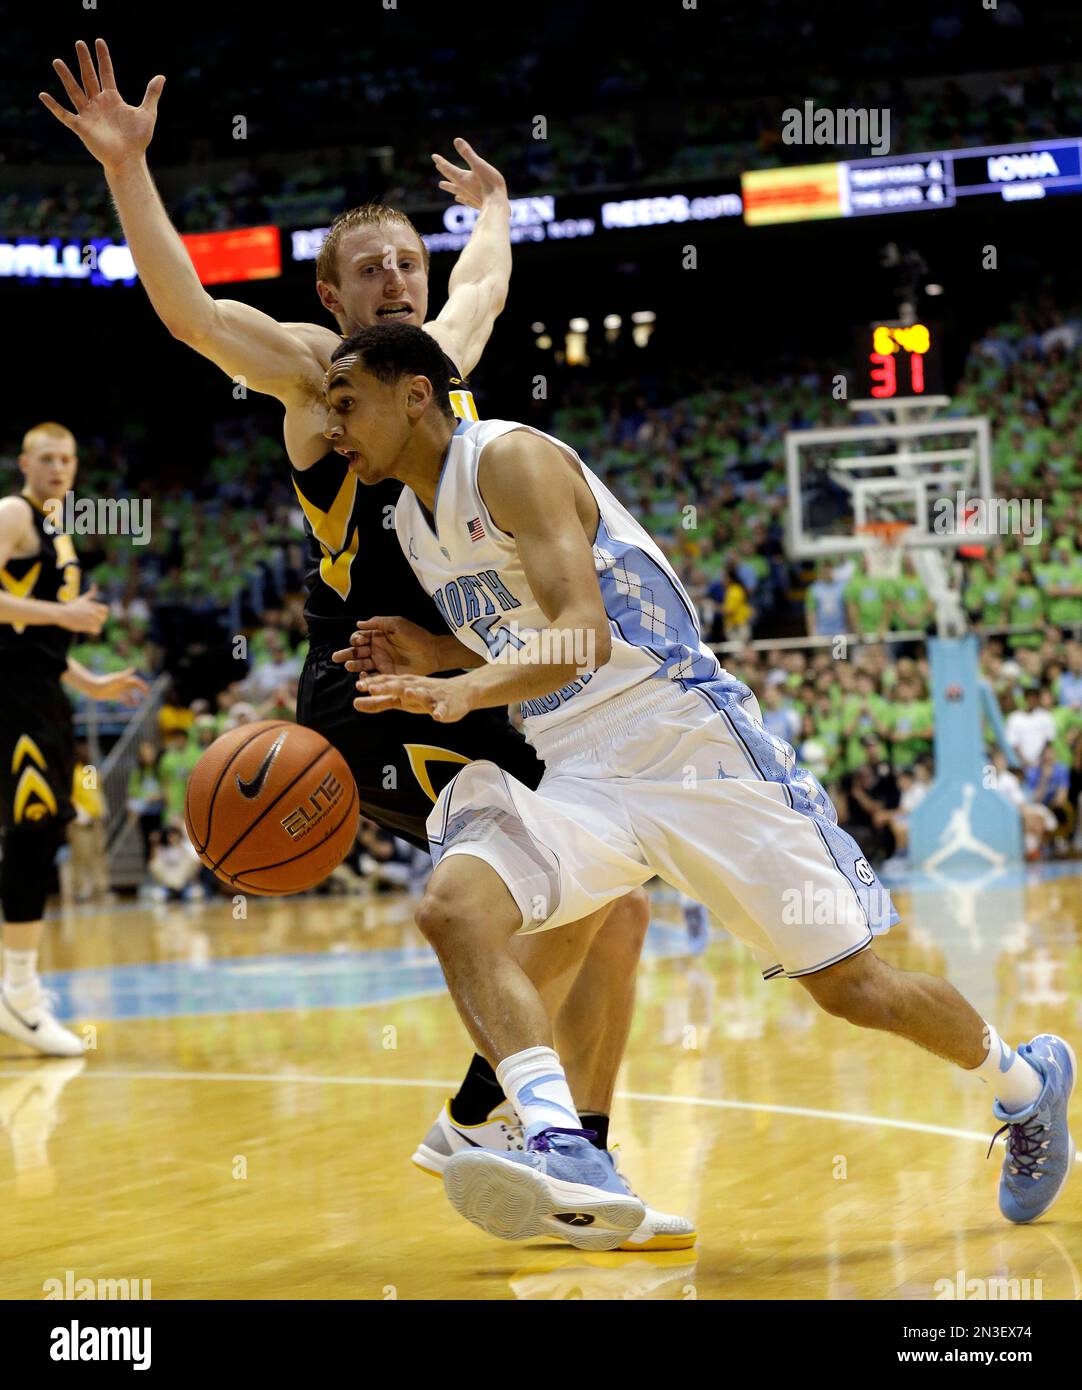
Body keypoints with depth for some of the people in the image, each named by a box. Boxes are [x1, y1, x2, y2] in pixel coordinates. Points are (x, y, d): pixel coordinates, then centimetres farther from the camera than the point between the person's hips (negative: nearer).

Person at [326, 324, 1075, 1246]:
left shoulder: (513, 459, -13)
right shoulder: (412, 521, 13)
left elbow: (583, 636, -26)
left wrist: (463, 691, -42)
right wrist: (432, 658, 7)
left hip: (691, 745, -7)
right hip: (575, 777, 7)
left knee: (850, 985, 0)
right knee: (454, 908, -23)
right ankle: (570, 1158, -38)